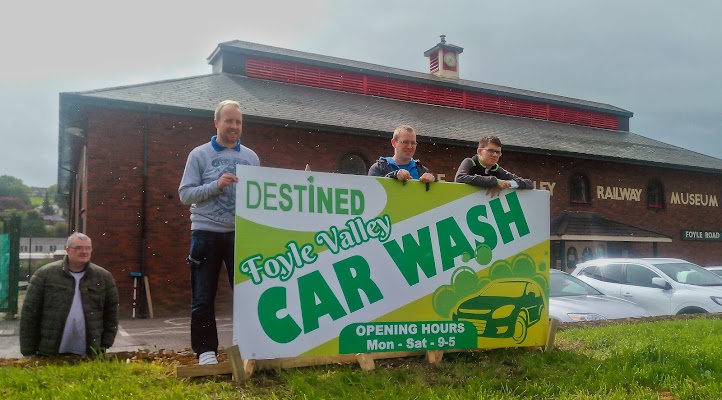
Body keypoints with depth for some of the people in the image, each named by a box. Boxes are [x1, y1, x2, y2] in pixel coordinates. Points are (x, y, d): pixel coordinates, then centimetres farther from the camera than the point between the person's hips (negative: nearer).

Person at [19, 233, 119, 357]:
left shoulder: (104, 277, 4)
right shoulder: (44, 274, -2)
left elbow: (111, 313, 9)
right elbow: (29, 314, -1)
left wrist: (105, 345, 4)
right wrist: (28, 352, -3)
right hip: (49, 355, -1)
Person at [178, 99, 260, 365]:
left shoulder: (251, 157, 11)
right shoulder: (199, 155, 3)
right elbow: (185, 194, -4)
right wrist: (216, 185, -16)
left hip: (241, 233, 2)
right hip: (207, 233, -2)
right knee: (203, 297, 3)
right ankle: (205, 350, 13)